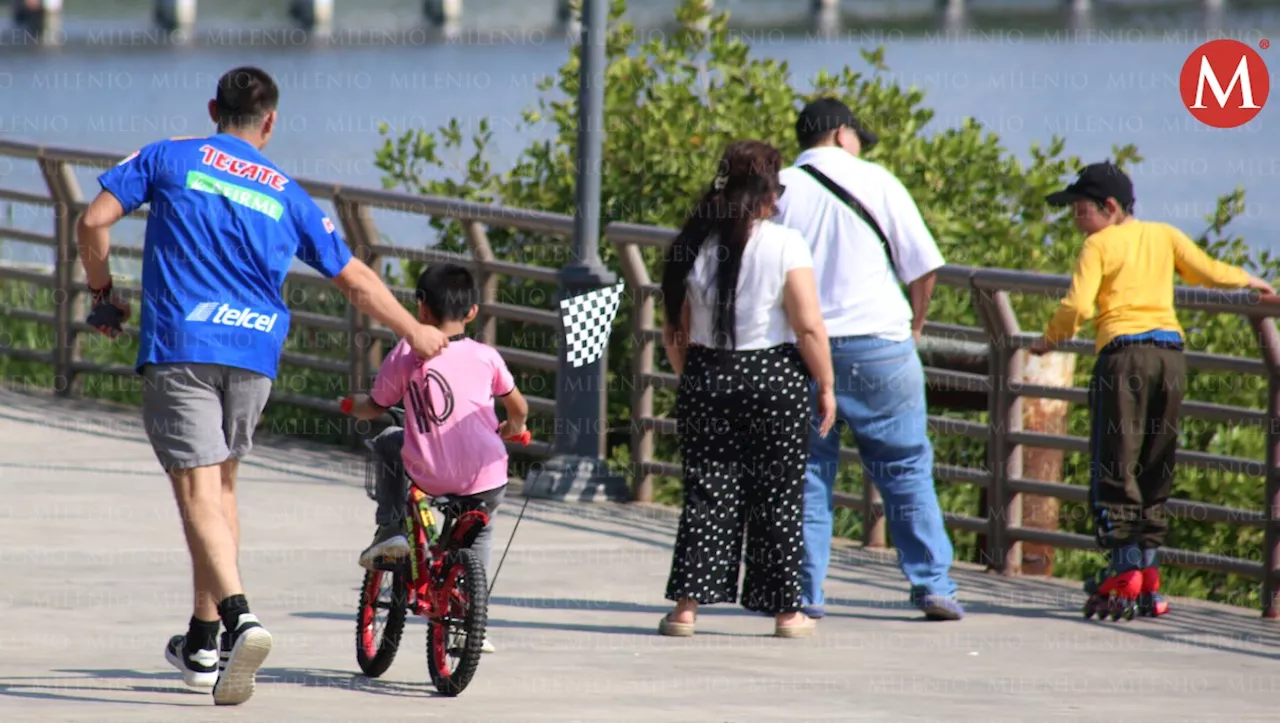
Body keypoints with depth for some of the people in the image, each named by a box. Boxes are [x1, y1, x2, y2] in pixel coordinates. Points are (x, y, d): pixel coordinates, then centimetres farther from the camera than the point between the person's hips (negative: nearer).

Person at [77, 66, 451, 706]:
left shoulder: (170, 159, 7)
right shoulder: (287, 195, 13)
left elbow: (94, 221, 0)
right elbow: (356, 279, 18)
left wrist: (103, 292, 16)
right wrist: (416, 333, 31)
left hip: (178, 349, -3)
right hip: (255, 356, 3)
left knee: (199, 490, -9)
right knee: (220, 484, 19)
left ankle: (239, 618, -31)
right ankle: (202, 643, 25)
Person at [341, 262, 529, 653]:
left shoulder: (407, 355, -2)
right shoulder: (486, 357, 2)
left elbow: (375, 407, 9)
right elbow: (518, 407, 14)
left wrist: (352, 405, 32)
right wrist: (513, 428, 37)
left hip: (428, 475, -1)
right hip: (486, 479, 1)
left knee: (388, 443, 30)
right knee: (479, 528, 33)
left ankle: (390, 530, 22)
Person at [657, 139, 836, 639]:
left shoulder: (696, 246, 2)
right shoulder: (784, 246, -9)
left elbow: (674, 332, 6)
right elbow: (809, 326, -12)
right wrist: (826, 386, -2)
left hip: (707, 378, 3)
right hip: (775, 382, -3)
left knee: (707, 491, 7)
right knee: (778, 495, 6)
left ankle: (687, 604, 0)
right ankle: (785, 611, 11)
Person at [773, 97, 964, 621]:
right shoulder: (875, 181, 0)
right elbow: (922, 263, 0)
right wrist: (915, 322, 14)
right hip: (879, 344, -1)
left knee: (806, 473, 9)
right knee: (905, 469, 6)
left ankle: (805, 591, 6)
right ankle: (932, 585, 3)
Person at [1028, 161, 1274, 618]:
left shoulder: (1099, 245, 1)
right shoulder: (1164, 235, 14)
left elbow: (1078, 306, -9)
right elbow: (1205, 271, 8)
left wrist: (1050, 340, 6)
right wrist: (1247, 280, 25)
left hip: (1123, 349, -5)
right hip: (1171, 349, 5)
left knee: (1115, 464, -1)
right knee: (1156, 467, 10)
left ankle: (1125, 566, -8)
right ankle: (1149, 569, 8)